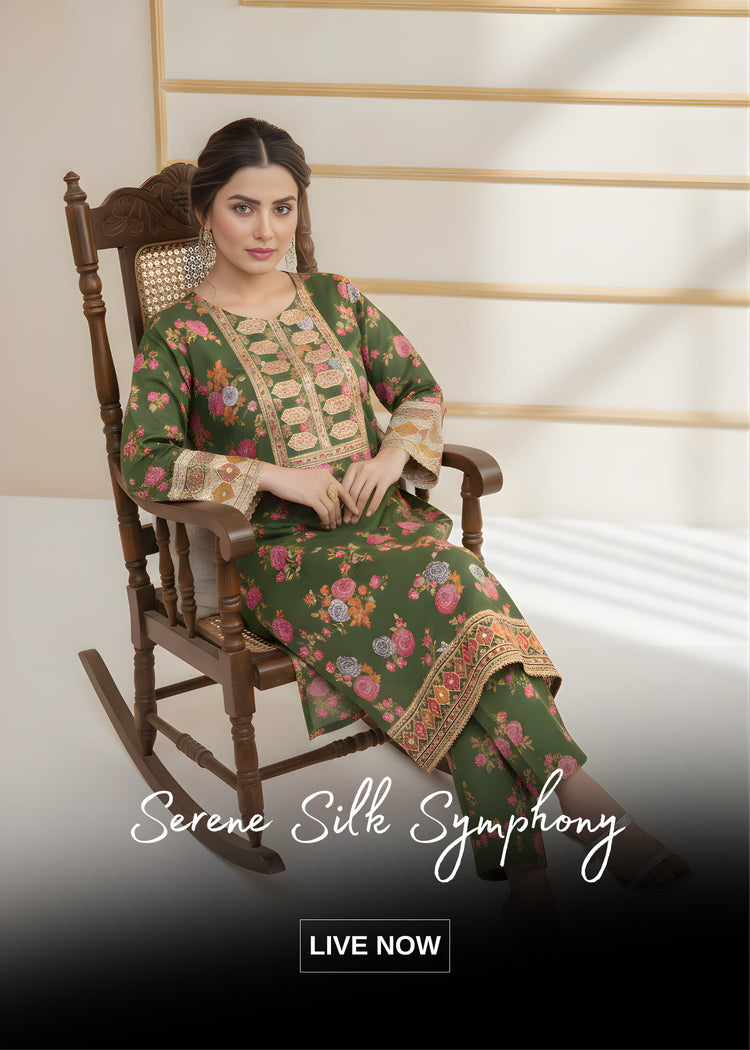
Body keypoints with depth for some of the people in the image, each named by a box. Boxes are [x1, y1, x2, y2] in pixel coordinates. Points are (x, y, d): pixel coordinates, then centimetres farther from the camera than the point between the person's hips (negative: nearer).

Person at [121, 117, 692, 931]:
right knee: (447, 593, -31)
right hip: (278, 551, -4)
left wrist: (395, 450, -6)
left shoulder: (336, 300, 14)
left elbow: (421, 389, 17)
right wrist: (273, 475, -17)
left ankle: (509, 836, -32)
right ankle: (572, 793, -29)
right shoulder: (178, 336, 2)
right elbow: (143, 463, -8)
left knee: (456, 584, -31)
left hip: (379, 518, 4)